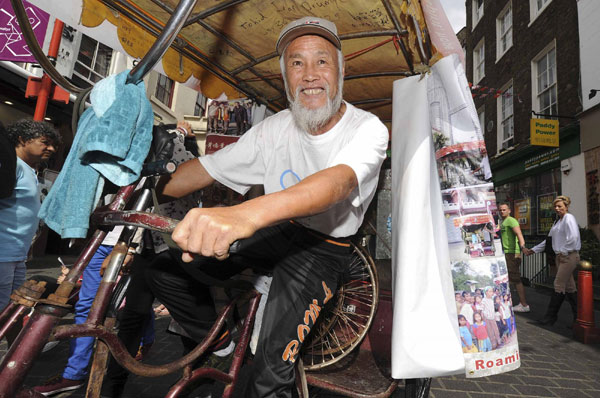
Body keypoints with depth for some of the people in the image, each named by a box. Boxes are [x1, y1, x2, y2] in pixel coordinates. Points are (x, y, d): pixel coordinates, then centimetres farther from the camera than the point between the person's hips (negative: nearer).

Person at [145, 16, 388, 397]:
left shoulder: (368, 129, -16)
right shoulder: (275, 128, -1)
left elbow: (339, 180, -38)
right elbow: (207, 167, 1)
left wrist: (247, 213, -56)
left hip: (324, 248, -4)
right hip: (274, 228, 5)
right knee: (162, 268, -3)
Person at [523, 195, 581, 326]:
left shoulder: (569, 218, -9)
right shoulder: (557, 222, 19)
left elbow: (573, 238, -20)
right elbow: (548, 240, 22)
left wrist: (563, 252, -13)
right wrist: (533, 250, 20)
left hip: (569, 256, -9)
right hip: (560, 256, 9)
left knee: (559, 286, -6)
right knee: (569, 287, 11)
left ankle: (551, 316, -1)